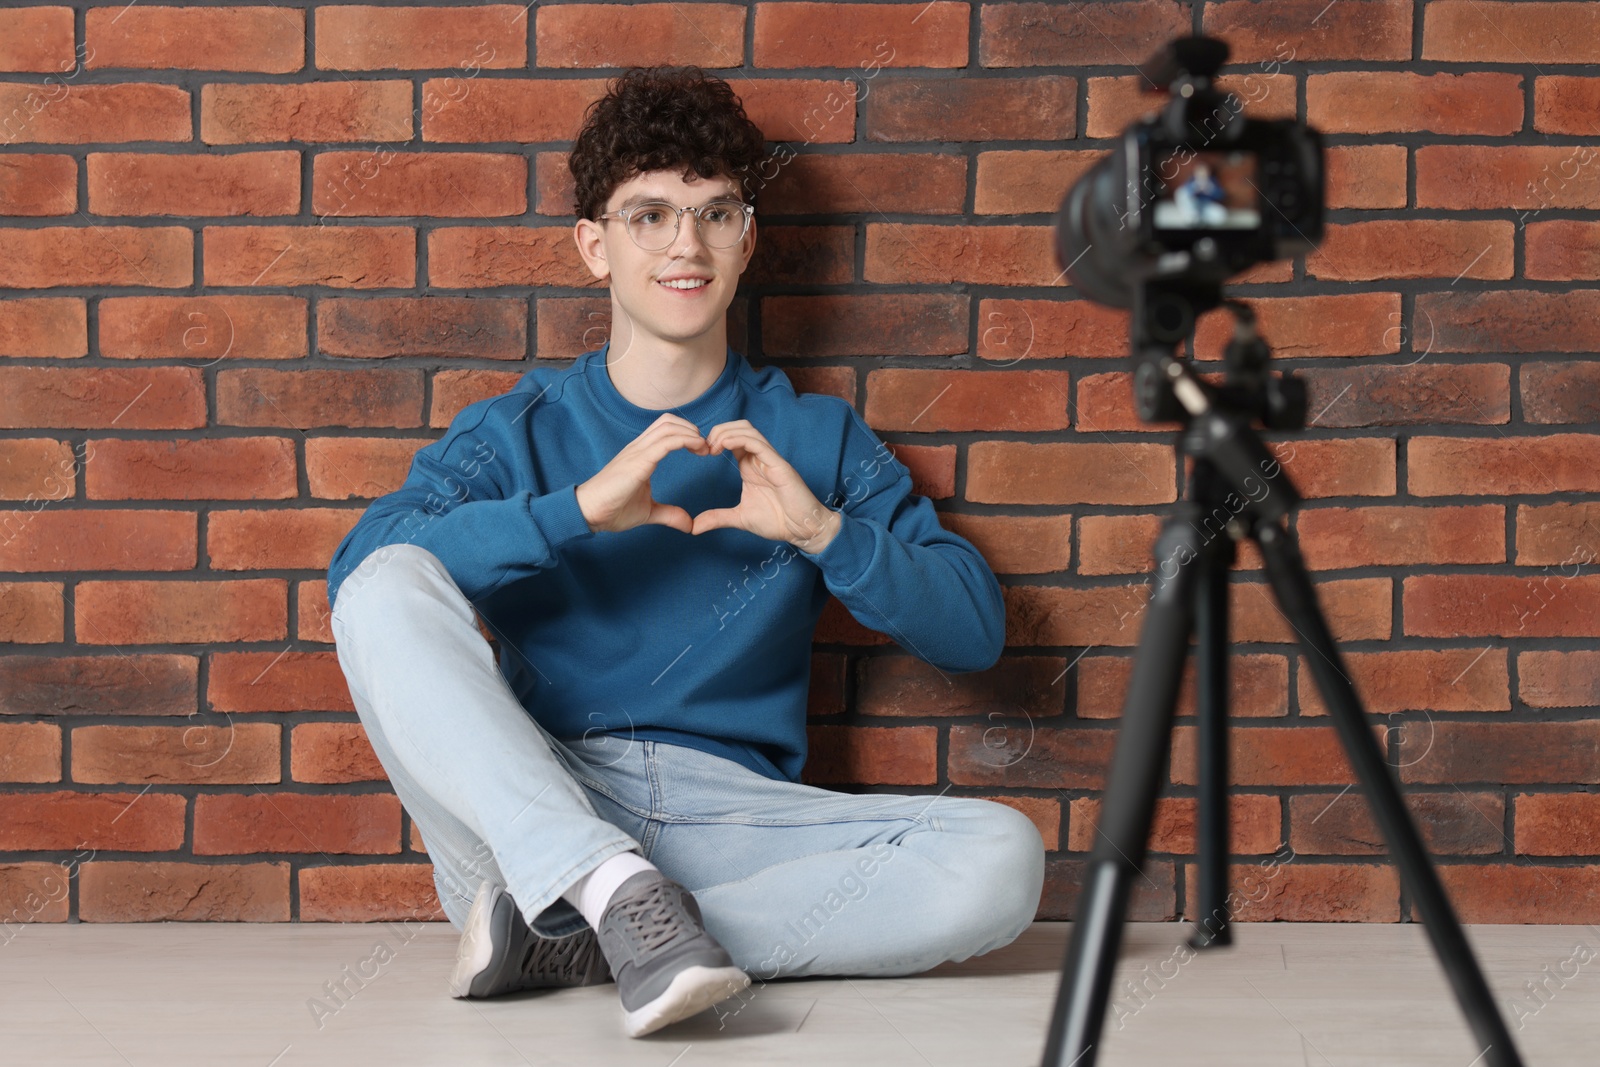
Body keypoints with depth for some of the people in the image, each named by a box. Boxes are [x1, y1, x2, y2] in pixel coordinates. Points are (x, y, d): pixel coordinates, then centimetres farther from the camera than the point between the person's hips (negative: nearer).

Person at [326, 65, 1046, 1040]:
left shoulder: (814, 440, 16)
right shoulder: (515, 434, 13)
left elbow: (976, 629, 8)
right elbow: (359, 567, -6)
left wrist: (825, 531, -8)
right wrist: (577, 509, -17)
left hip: (729, 810, 1)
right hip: (526, 825, -1)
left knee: (1002, 859, -26)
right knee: (393, 591, -24)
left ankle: (569, 941, -26)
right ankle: (612, 889, -35)